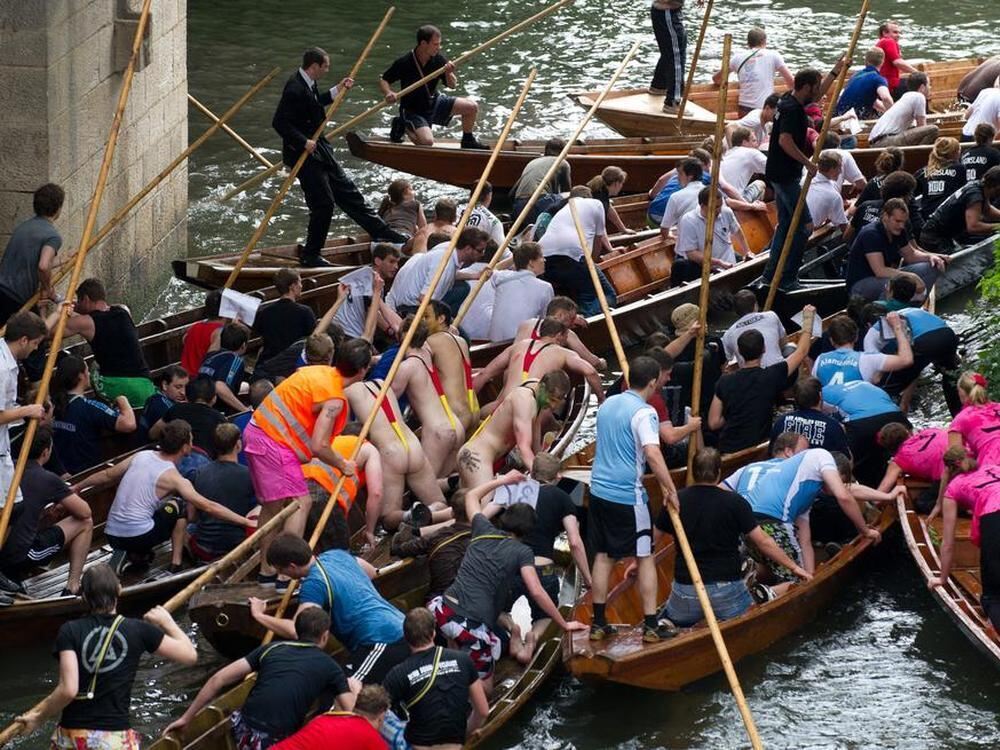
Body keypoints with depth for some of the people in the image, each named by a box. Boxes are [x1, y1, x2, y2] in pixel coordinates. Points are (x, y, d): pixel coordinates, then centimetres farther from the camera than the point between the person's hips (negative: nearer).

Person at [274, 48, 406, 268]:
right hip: (304, 155, -10)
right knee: (323, 203, -4)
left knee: (348, 194, 14)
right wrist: (303, 142, -27)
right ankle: (310, 256, 9)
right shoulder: (294, 89, -24)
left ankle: (382, 233, 21)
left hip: (319, 150, 10)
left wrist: (336, 90, 22)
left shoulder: (308, 85, 6)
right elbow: (279, 122, -27)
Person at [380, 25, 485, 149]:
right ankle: (402, 128, 3)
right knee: (427, 141, -29)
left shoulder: (439, 59, -11)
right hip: (413, 111, -5)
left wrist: (448, 74, -29)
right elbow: (383, 81, -10)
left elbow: (452, 85, -6)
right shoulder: (404, 63, -21)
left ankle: (468, 141, 18)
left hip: (435, 103, 5)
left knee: (472, 107, -8)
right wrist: (388, 93, -32)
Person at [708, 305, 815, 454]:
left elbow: (713, 423, 1)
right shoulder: (771, 377, -9)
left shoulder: (725, 382, -2)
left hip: (726, 449, 3)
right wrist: (808, 318, 16)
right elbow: (802, 351, 5)